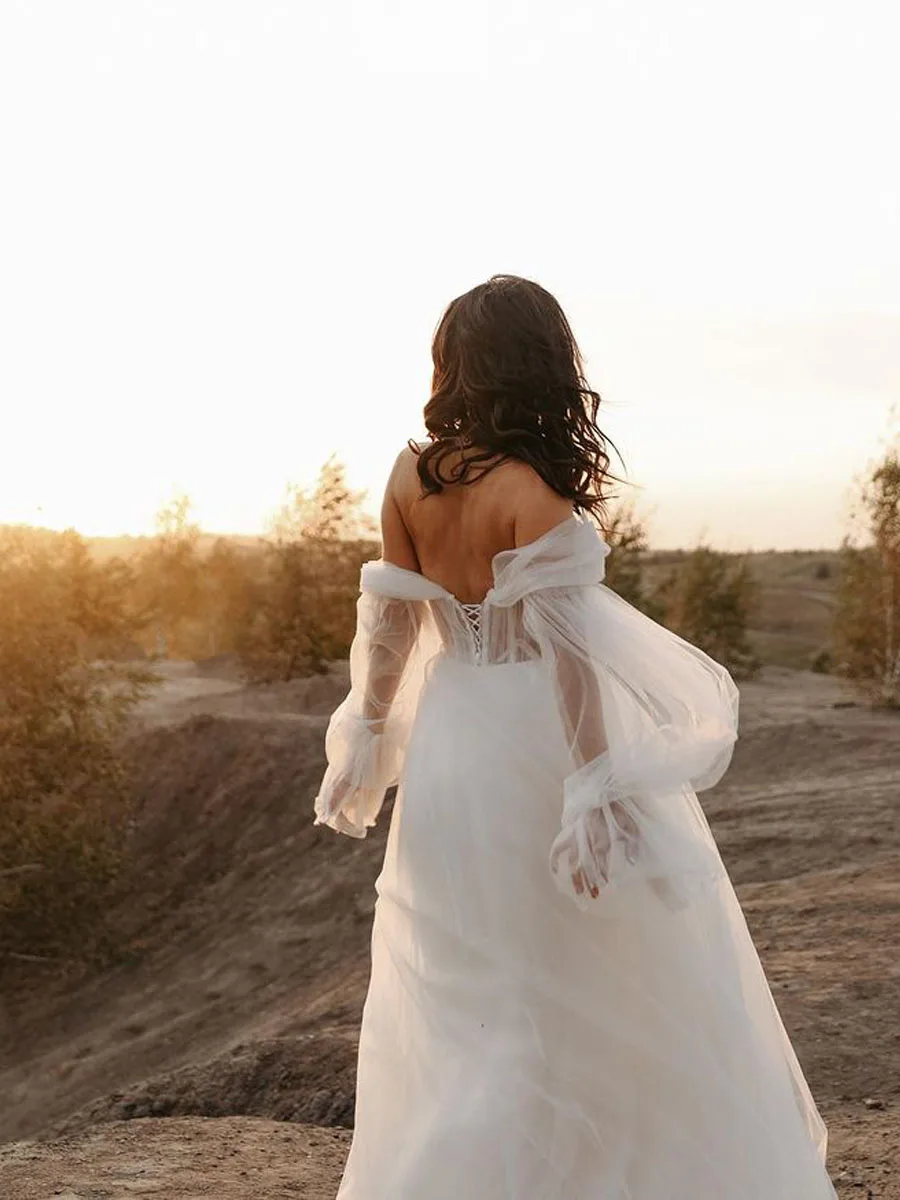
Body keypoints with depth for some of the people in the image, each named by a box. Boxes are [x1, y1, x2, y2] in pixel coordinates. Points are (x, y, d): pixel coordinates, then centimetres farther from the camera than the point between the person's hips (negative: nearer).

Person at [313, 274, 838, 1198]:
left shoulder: (410, 475, -1)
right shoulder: (533, 490, -17)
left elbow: (391, 619, 4)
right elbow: (563, 647, -22)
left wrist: (366, 741, 14)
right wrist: (599, 793, -22)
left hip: (449, 742, 6)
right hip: (535, 746, -6)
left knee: (454, 1006, 19)